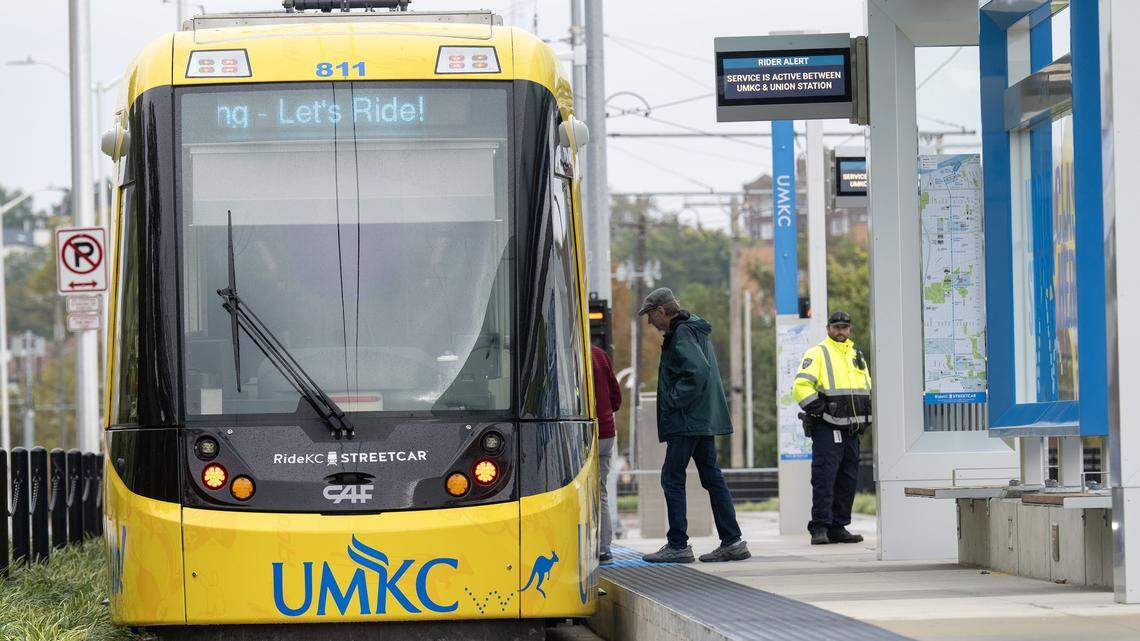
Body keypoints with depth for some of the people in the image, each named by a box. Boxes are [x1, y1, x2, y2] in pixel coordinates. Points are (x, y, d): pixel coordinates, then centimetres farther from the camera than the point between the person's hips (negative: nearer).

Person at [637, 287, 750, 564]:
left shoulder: (682, 334, -13)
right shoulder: (696, 330, 18)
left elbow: (698, 372, -25)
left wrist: (674, 401, -18)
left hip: (686, 421, -10)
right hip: (705, 419, 10)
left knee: (672, 479, -5)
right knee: (712, 478, 9)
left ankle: (678, 545, -5)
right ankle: (732, 542, 9)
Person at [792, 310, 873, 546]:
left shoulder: (857, 356, 20)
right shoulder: (817, 354, -2)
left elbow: (867, 387, 29)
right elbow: (801, 387, -13)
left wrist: (865, 416, 15)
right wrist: (819, 410, -17)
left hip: (851, 429, 7)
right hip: (827, 429, -7)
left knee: (848, 480, 7)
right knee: (824, 478, -12)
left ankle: (838, 528, 13)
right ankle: (819, 529, -13)